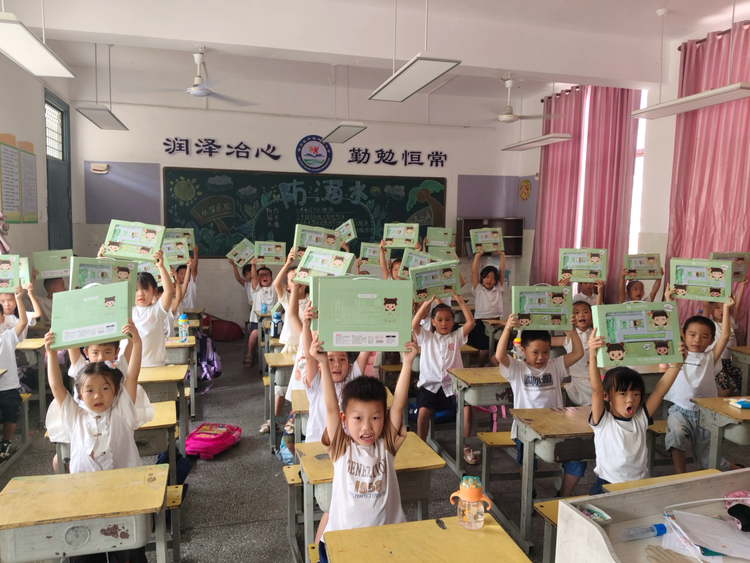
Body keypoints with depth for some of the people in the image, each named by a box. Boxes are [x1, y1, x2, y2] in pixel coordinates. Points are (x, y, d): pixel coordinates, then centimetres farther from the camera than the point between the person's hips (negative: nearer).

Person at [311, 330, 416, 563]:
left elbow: (398, 405, -12)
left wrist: (407, 363, -20)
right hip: (342, 536, -1)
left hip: (386, 533, 1)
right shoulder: (341, 448, -5)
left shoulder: (386, 446, -3)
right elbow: (331, 407, -16)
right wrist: (323, 364, -25)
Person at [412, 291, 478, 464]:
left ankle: (464, 447, -9)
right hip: (430, 385, -1)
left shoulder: (457, 337, 14)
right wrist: (427, 303, -10)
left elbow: (471, 322, 1)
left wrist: (459, 300, -3)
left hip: (453, 385, 1)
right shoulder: (426, 337, 11)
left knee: (467, 407, -24)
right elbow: (414, 324, -7)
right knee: (423, 411, -28)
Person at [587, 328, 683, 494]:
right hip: (607, 486, -4)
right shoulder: (603, 421, -5)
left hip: (640, 486, 4)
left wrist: (676, 364, -7)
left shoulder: (640, 419, 6)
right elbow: (596, 389, -20)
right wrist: (592, 355, -32)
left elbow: (660, 390, 2)